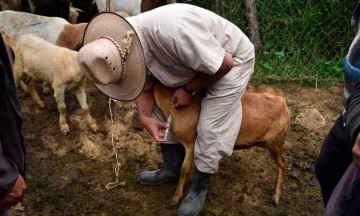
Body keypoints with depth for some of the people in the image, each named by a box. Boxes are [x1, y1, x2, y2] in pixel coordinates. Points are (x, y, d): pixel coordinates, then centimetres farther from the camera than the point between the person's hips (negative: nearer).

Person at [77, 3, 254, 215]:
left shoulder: (173, 31, -43)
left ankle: (199, 188, 12)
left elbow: (223, 64, -30)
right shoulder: (122, 46, -16)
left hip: (232, 59, -7)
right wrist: (145, 117, -17)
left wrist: (187, 89, -18)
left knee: (210, 130, -10)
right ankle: (171, 170, 24)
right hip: (195, 59, 7)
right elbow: (144, 85, 0)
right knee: (164, 112, 5)